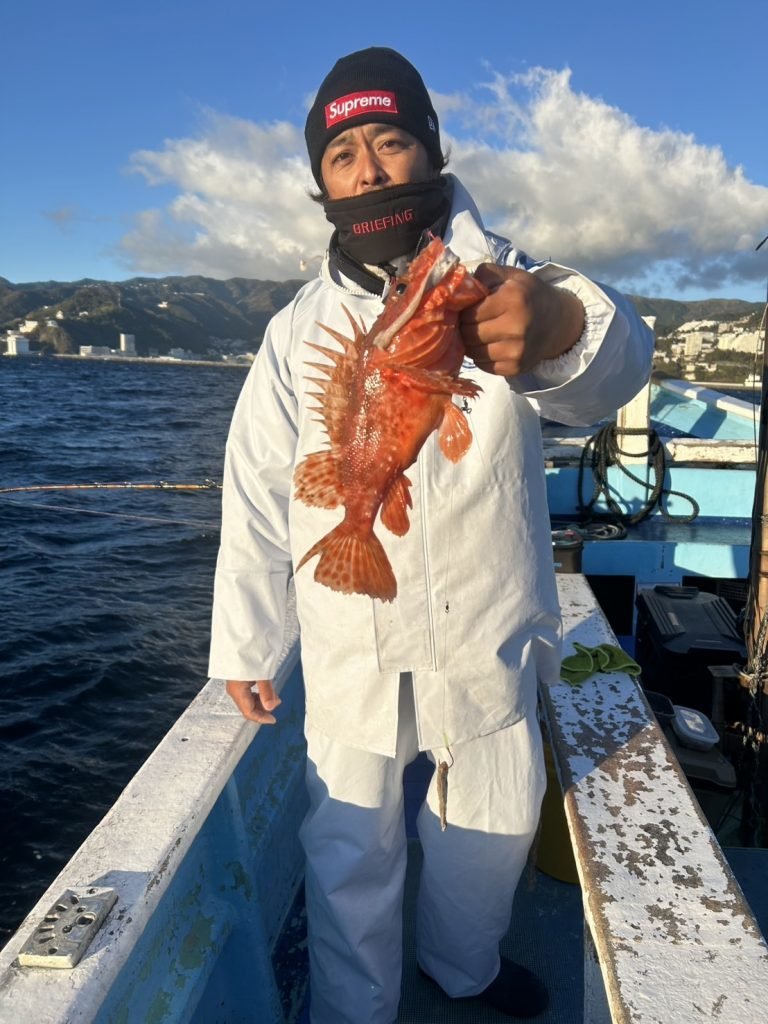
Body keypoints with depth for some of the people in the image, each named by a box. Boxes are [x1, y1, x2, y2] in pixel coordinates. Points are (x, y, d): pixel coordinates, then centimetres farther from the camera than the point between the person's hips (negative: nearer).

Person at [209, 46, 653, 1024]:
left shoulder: (505, 285, -3)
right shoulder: (299, 330, 1)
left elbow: (611, 369, -23)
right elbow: (257, 496, 2)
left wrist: (561, 328, -47)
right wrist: (241, 644, 1)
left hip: (488, 625, 1)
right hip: (349, 639, 0)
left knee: (498, 816, 19)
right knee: (350, 846, 9)